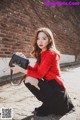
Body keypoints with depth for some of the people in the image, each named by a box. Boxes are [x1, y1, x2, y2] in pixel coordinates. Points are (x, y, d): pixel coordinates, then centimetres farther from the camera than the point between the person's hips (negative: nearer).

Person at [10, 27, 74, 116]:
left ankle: (48, 107, 0)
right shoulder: (40, 54, 9)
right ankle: (49, 103, 9)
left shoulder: (51, 53, -18)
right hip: (49, 85, 9)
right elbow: (34, 70, 4)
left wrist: (21, 70, -21)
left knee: (30, 80, -22)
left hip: (56, 88, -8)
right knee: (27, 80, -2)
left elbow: (40, 74, -21)